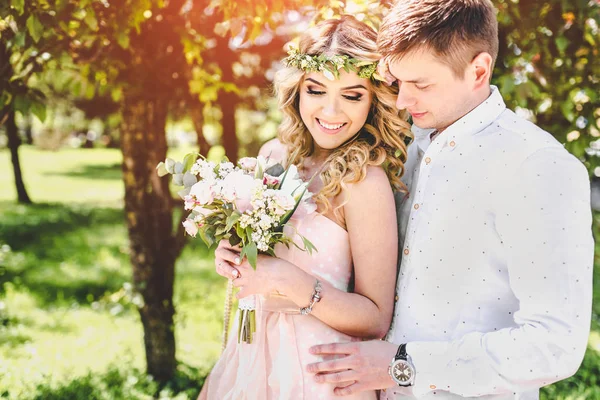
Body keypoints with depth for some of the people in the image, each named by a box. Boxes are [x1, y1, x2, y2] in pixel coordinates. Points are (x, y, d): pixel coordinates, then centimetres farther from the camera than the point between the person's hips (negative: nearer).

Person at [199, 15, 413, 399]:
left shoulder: (365, 180, -19)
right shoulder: (275, 156, -1)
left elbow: (376, 319, -16)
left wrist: (291, 282, -27)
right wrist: (232, 255, -6)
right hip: (254, 358, 6)